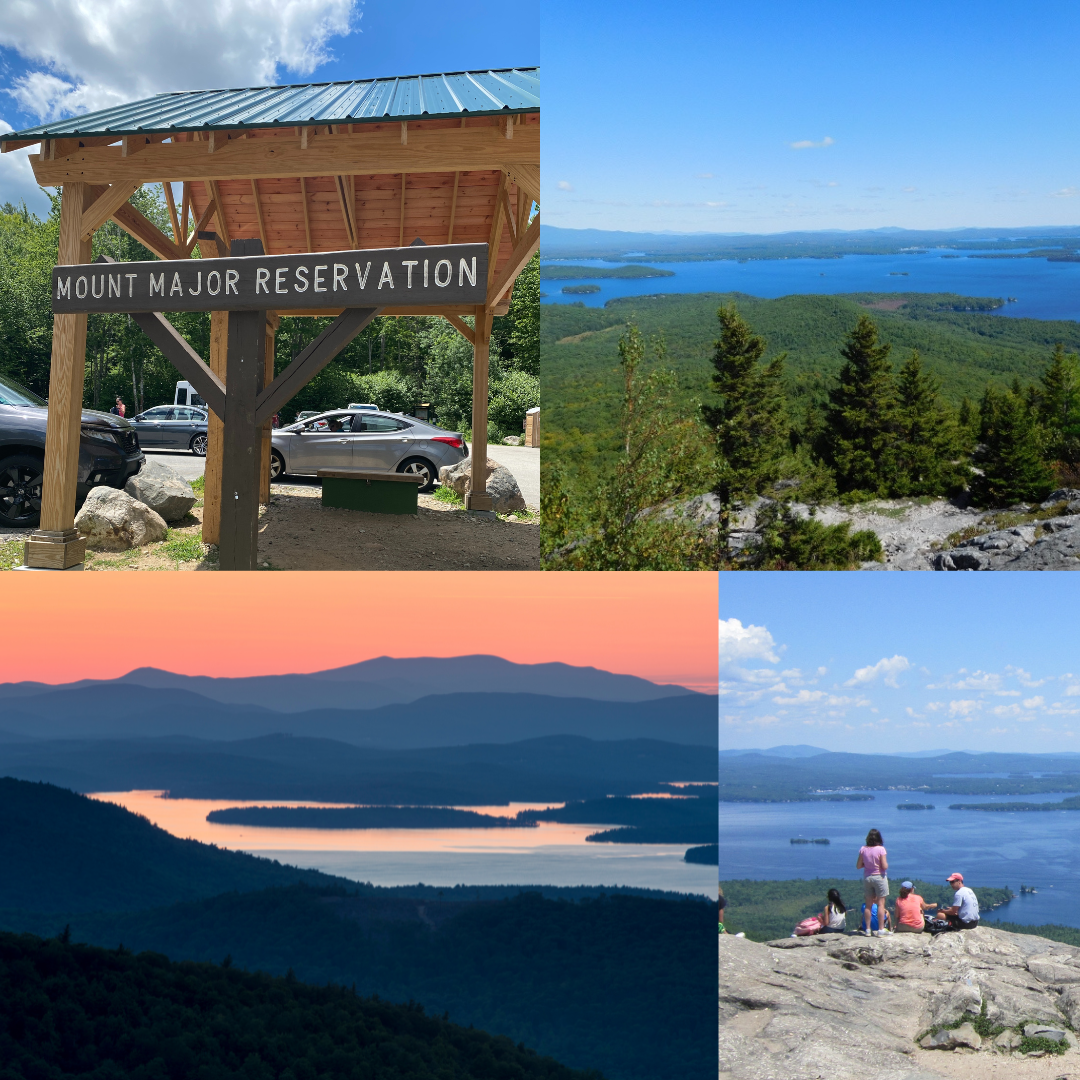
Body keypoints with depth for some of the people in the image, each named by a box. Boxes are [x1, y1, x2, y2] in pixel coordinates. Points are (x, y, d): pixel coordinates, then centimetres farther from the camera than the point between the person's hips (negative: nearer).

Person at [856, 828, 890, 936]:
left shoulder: (863, 849, -3)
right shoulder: (881, 849, -13)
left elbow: (858, 866, -1)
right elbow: (885, 866, -15)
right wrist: (885, 862, 5)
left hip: (867, 878, 4)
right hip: (879, 877, -3)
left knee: (868, 905, 10)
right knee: (881, 904, 3)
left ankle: (867, 929, 12)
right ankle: (881, 930, 2)